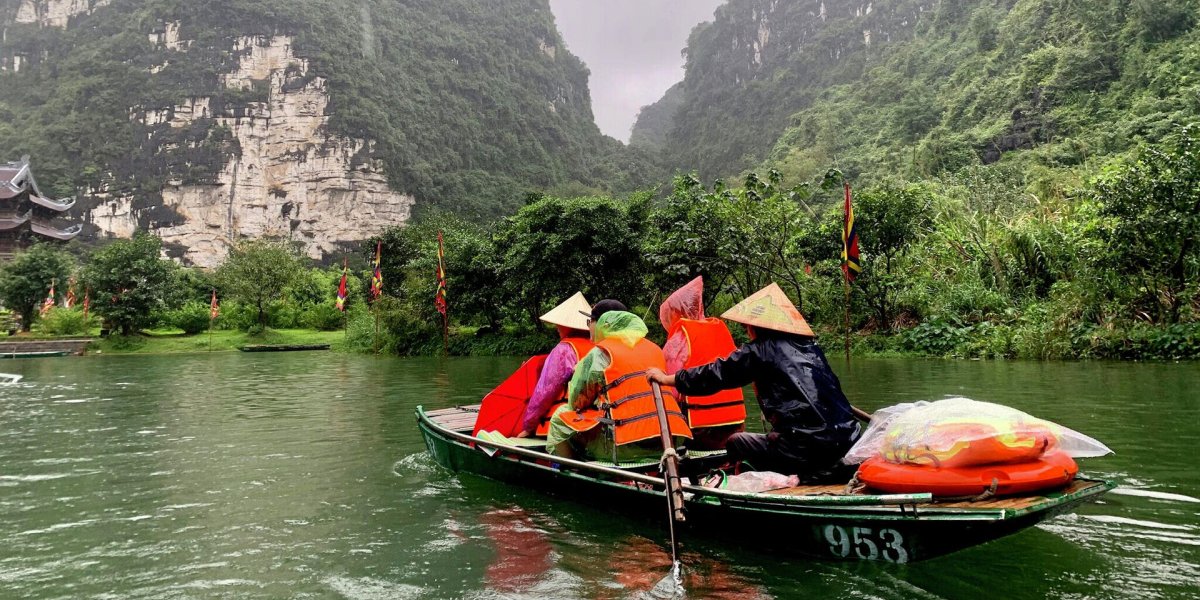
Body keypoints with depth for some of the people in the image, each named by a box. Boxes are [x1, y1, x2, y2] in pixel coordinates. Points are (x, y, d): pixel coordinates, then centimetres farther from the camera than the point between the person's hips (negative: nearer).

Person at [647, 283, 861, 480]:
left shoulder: (760, 350, -1)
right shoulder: (811, 346, 16)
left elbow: (716, 373, 3)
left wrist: (666, 378, 14)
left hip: (806, 448, -7)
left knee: (735, 441, 14)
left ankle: (808, 474, 3)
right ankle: (832, 469, 12)